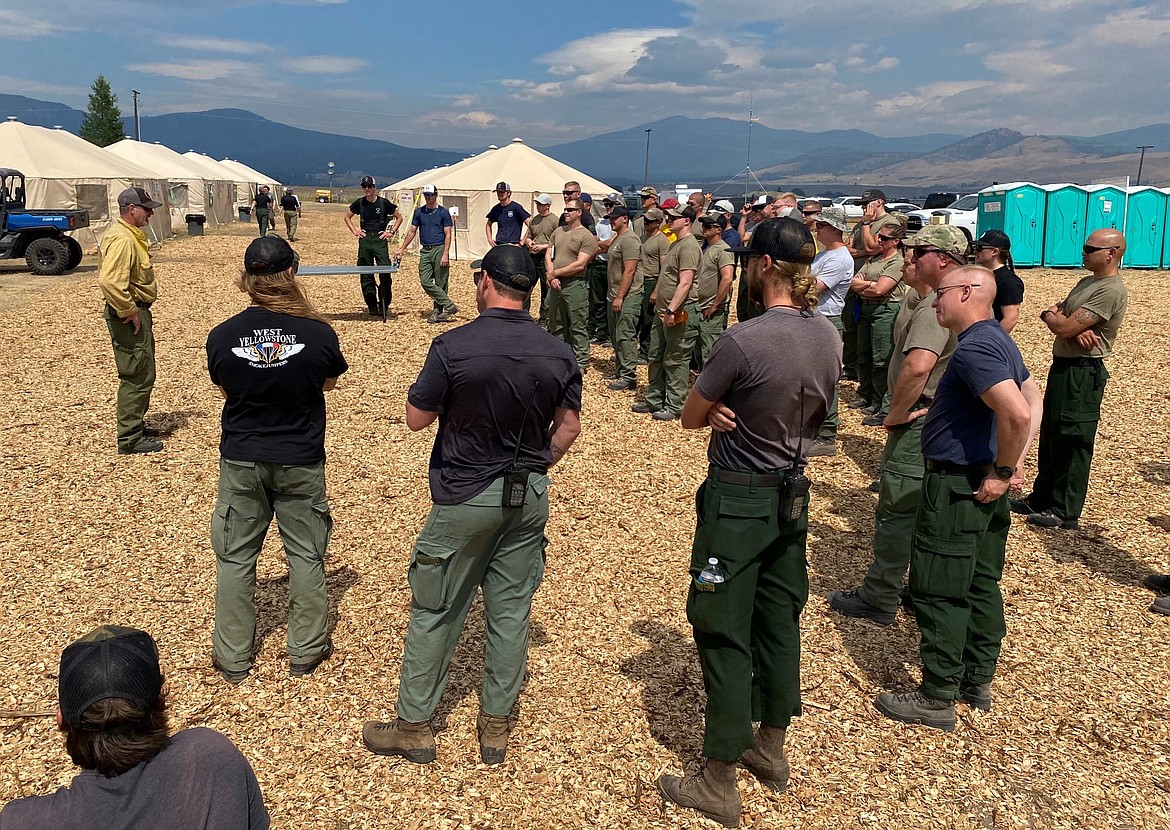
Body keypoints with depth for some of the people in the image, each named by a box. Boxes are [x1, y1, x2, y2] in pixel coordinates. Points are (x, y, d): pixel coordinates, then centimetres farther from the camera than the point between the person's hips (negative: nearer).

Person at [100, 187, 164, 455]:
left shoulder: (131, 234, 14)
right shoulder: (121, 239, -20)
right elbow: (109, 281, -31)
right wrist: (129, 312, -23)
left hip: (138, 312, 11)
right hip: (130, 315, -11)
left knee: (141, 373, 20)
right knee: (137, 376, -5)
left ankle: (135, 425, 33)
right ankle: (130, 439, 2)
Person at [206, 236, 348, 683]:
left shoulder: (221, 336, -11)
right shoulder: (319, 333, -16)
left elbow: (224, 390, 6)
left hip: (240, 461, 1)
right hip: (300, 462, -1)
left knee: (235, 557, 15)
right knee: (306, 554, 15)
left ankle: (232, 657, 25)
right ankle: (306, 650, 26)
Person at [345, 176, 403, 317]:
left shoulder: (384, 202, 0)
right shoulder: (359, 203, 6)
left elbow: (399, 217, 10)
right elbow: (347, 217, 22)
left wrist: (392, 232, 1)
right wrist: (354, 231, 9)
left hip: (380, 239, -3)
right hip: (364, 240, 3)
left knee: (385, 273, -10)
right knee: (366, 275, 4)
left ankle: (384, 305, 2)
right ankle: (372, 306, 12)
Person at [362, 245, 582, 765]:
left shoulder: (453, 346, -16)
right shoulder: (557, 353, -3)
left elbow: (416, 419, -8)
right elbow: (569, 427, 5)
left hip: (465, 498, -4)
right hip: (529, 498, 4)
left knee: (435, 613, 10)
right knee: (510, 612, 12)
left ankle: (413, 727, 22)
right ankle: (495, 727, 24)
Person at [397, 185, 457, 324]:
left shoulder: (443, 212, 0)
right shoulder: (419, 212, 11)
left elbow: (448, 234, -3)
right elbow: (412, 231, 16)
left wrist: (445, 254, -13)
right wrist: (402, 249, 11)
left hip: (439, 249, -4)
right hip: (425, 251, 4)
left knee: (440, 283, -1)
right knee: (425, 282, -7)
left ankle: (437, 312, 6)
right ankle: (449, 306, -5)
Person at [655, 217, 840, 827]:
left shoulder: (744, 340, -24)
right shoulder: (828, 337, 0)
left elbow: (690, 417, -13)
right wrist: (736, 413, 0)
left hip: (737, 501, -7)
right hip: (792, 495, 8)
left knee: (723, 636, 4)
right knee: (778, 623, 19)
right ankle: (771, 748, 37)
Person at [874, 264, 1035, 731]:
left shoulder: (974, 348, -22)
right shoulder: (999, 339, 11)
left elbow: (1018, 414, -34)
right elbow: (1032, 401, 20)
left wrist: (1002, 472, -20)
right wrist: (1010, 466, 12)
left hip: (957, 488, -10)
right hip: (983, 487, 10)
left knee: (938, 593, 0)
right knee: (982, 585, 18)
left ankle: (937, 699, 9)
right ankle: (977, 682, 31)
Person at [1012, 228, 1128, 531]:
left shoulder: (1111, 291, -18)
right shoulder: (1087, 281, 15)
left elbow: (1064, 328, -23)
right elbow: (1061, 321, 9)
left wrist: (1051, 315, -1)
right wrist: (1074, 328, -14)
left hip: (1082, 373, -10)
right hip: (1063, 367, 10)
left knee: (1072, 443, -1)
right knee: (1049, 438, 17)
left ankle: (1066, 512, 8)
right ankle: (1041, 498, 29)